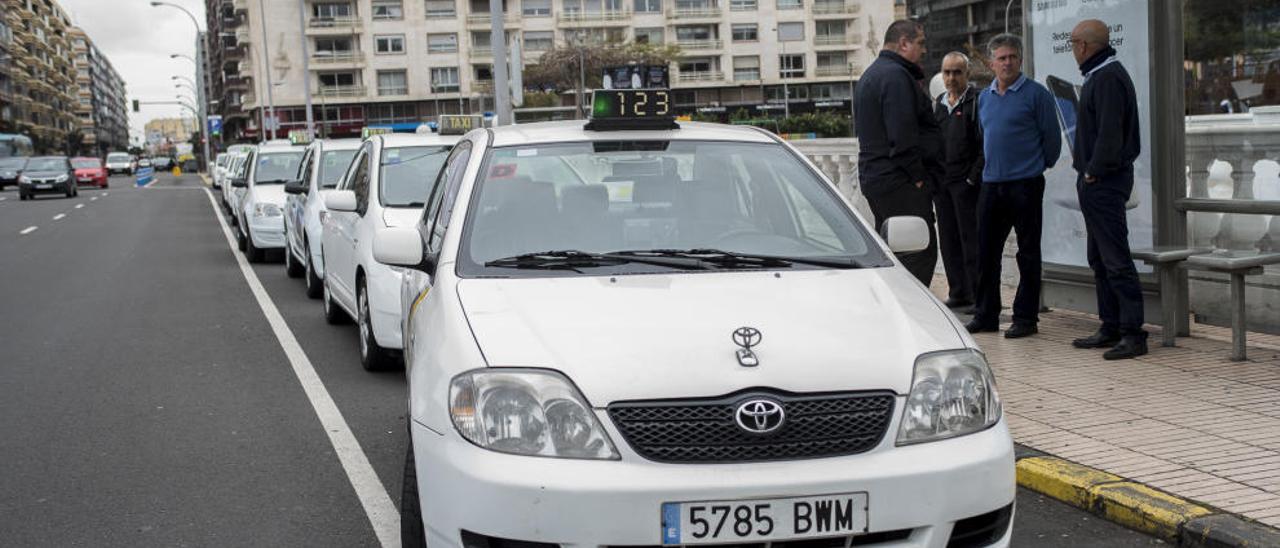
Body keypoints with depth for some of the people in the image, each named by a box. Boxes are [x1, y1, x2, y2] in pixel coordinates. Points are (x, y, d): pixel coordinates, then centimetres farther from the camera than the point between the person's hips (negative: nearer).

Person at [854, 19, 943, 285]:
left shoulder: (871, 74, 21)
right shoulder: (896, 76, -14)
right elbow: (903, 135, -20)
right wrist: (918, 176, -16)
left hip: (873, 177, 11)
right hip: (901, 183, -11)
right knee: (920, 253, -10)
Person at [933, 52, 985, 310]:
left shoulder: (977, 101, -5)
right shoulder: (939, 103, 16)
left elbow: (985, 144, -10)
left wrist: (973, 177, -14)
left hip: (966, 182, -7)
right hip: (941, 182, 7)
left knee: (970, 239, -4)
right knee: (948, 240, 9)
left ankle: (977, 294, 2)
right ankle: (958, 293, 16)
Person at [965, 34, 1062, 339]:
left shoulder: (1035, 94, -6)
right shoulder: (984, 97, 13)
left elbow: (1052, 137, -3)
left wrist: (1041, 165, 6)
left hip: (1025, 184, -6)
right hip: (991, 184, 6)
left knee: (1028, 253, 1)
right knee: (987, 251, 8)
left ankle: (1026, 318, 6)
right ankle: (986, 315, 17)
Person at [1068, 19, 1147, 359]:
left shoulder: (1108, 78, -15)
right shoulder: (1099, 75, 18)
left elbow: (1110, 133, -22)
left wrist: (1093, 172, -16)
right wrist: (1087, 169, 13)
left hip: (1103, 182, -11)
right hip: (1095, 182, 11)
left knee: (1116, 260, -10)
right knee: (1099, 260, 15)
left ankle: (1133, 334, -8)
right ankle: (1111, 328, 21)